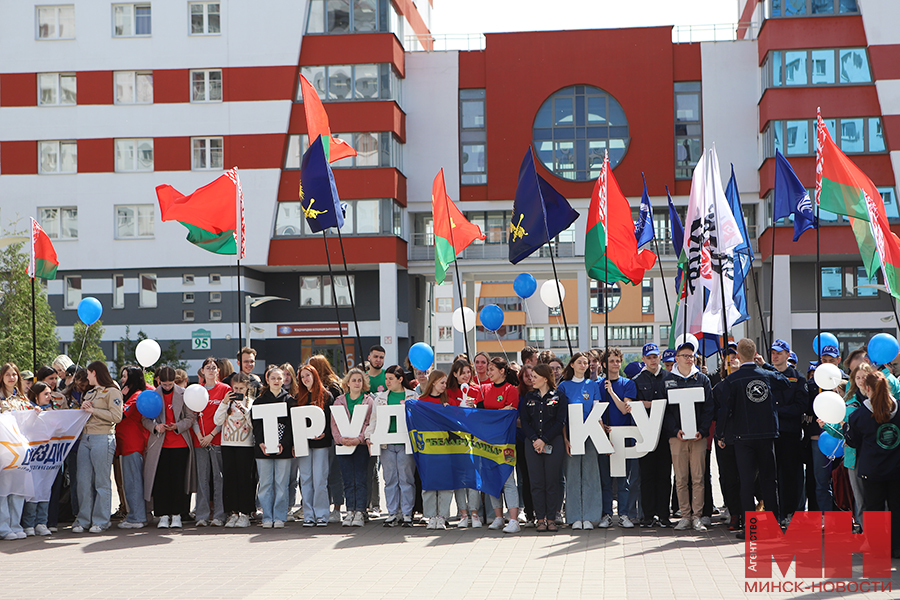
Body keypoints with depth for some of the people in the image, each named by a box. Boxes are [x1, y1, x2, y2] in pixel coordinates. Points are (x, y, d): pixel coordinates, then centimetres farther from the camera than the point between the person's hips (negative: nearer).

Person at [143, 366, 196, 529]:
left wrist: (177, 426, -16)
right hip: (159, 444, 1)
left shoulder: (184, 394, 1)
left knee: (178, 480, -1)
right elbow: (145, 419, 7)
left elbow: (190, 417, 1)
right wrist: (155, 427, -13)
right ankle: (163, 515, 8)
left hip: (180, 444, -1)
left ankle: (176, 515, 9)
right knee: (161, 480, 0)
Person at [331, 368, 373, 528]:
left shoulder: (369, 401, 6)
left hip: (361, 444, -2)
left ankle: (360, 512, -3)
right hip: (343, 444, 2)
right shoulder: (339, 401, 12)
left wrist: (359, 438, -15)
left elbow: (370, 424, -1)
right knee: (348, 481, 2)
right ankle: (350, 511, 6)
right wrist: (341, 439, -11)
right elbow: (334, 423, 6)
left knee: (360, 480, -5)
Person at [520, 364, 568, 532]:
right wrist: (534, 439, -9)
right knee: (537, 482, 0)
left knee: (552, 482, -1)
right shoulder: (528, 397, 13)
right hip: (533, 444, 3)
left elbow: (560, 422, -4)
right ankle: (540, 519, 5)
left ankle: (551, 518, 5)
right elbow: (524, 422, 7)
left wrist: (544, 440, -12)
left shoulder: (559, 397, 3)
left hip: (553, 444, -2)